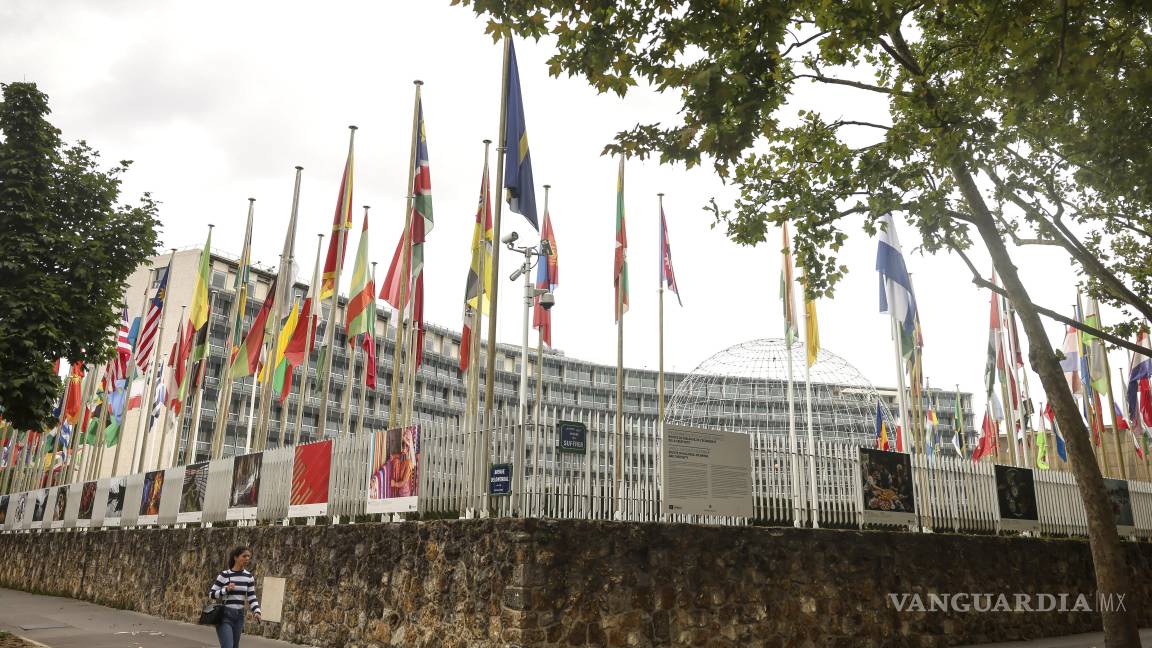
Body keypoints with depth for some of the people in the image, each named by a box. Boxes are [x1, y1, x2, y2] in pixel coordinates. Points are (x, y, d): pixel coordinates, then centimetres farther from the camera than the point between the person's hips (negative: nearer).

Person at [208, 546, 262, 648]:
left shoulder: (249, 577, 6)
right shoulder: (224, 575, -7)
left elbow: (252, 597, 6)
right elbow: (211, 593, -2)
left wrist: (257, 611, -10)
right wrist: (226, 589, -18)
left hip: (239, 616, 5)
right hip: (224, 615, -5)